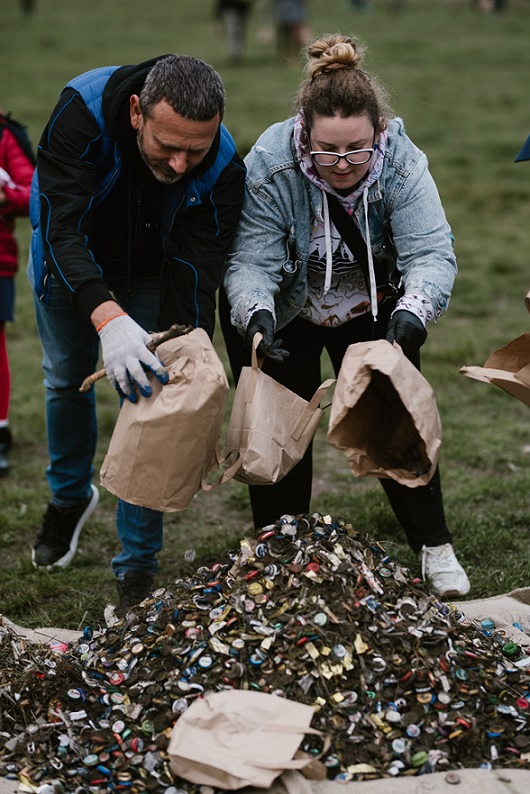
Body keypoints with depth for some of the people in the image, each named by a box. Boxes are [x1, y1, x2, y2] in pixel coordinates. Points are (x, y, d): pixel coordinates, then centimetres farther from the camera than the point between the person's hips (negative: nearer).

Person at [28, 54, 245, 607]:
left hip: (152, 275, 0)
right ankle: (70, 496, 47)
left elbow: (196, 276, -32)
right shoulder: (82, 110, -39)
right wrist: (109, 319, -61)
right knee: (67, 379, 17)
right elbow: (62, 228, -46)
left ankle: (138, 566, 8)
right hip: (68, 261, 0)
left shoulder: (223, 168, -34)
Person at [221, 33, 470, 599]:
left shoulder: (402, 164, -28)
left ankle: (435, 549, 13)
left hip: (373, 310, 1)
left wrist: (412, 311, -54)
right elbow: (250, 260, -32)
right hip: (284, 315, -1)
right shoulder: (268, 167, -31)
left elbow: (431, 253, -34)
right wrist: (256, 315, -52)